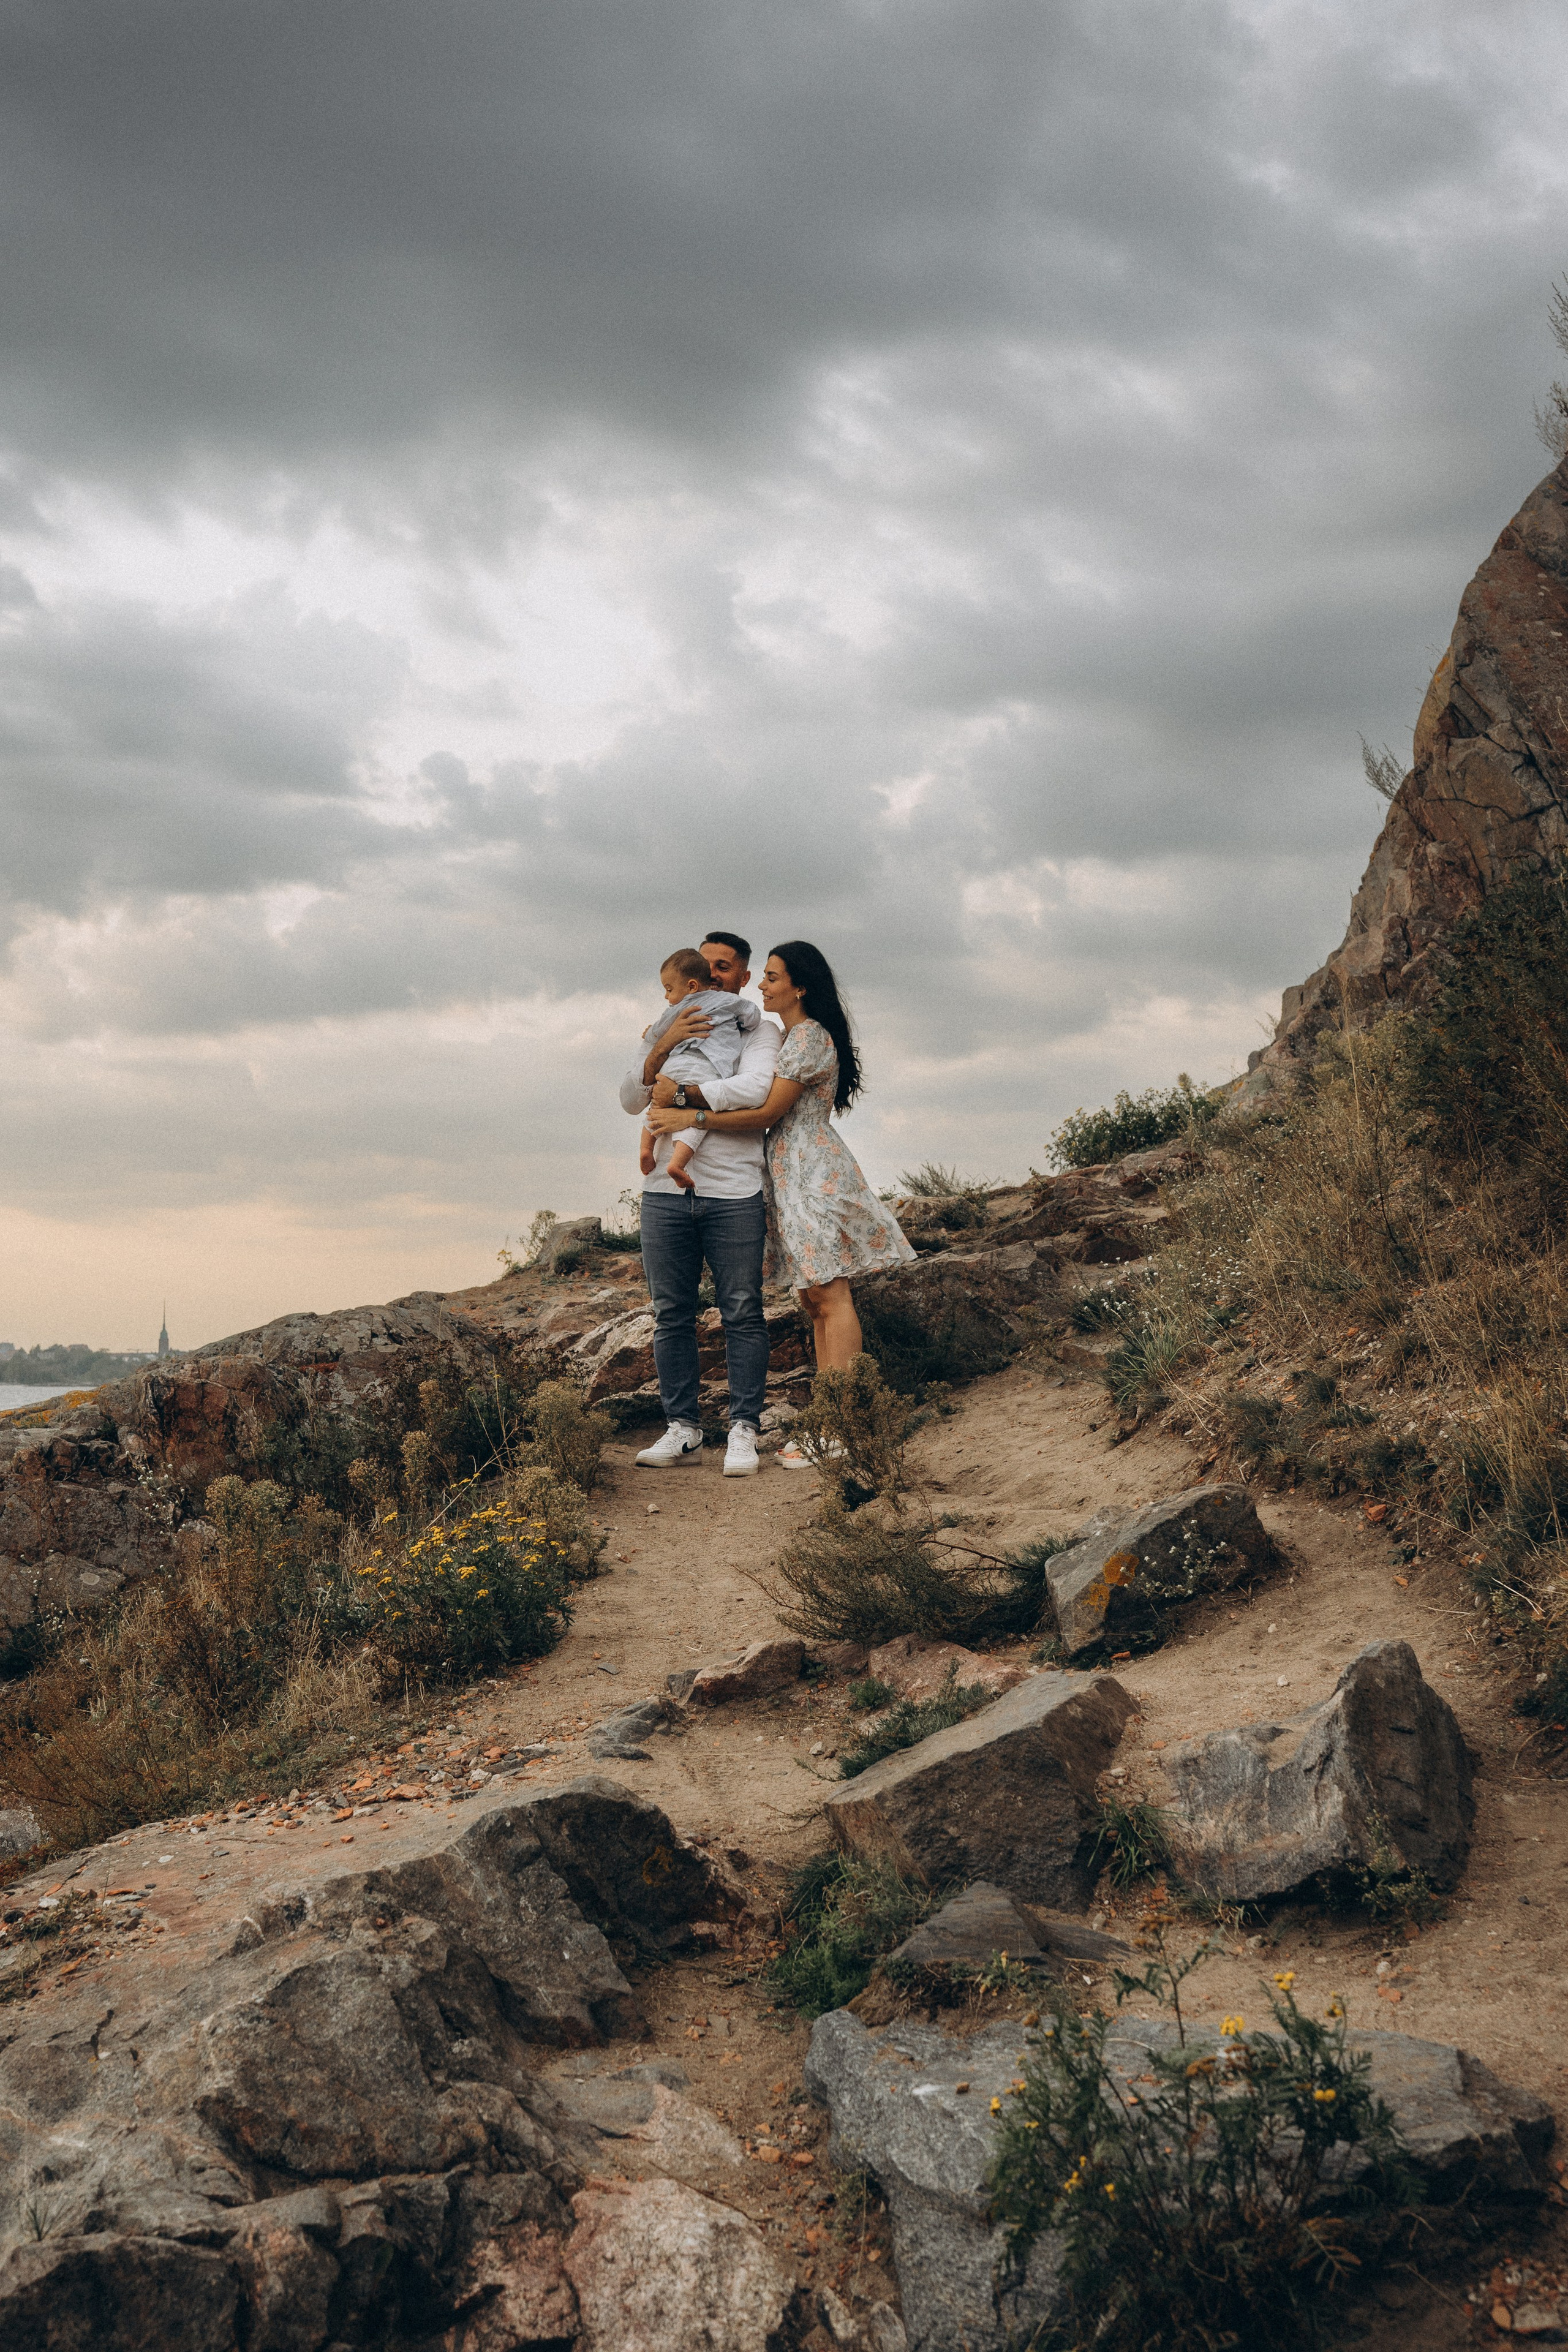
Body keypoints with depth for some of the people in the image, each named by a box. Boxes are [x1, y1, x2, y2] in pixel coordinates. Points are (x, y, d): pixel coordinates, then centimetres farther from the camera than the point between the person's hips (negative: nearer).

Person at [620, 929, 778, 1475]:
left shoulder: (758, 1031, 7)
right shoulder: (664, 1033, 20)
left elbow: (754, 1089, -14)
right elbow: (631, 1100, 6)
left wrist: (681, 1094, -10)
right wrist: (662, 1047, -9)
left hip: (734, 1194, -4)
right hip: (666, 1192, 4)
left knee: (742, 1314, -3)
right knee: (671, 1315, 4)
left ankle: (744, 1430, 2)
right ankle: (682, 1429, 10)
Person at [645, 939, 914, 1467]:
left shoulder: (810, 1038, -13)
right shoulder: (788, 1037, 19)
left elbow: (767, 1113, -17)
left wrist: (692, 1118, -18)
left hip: (815, 1173, -10)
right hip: (792, 1173, 10)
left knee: (831, 1298, -10)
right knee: (814, 1300, 9)